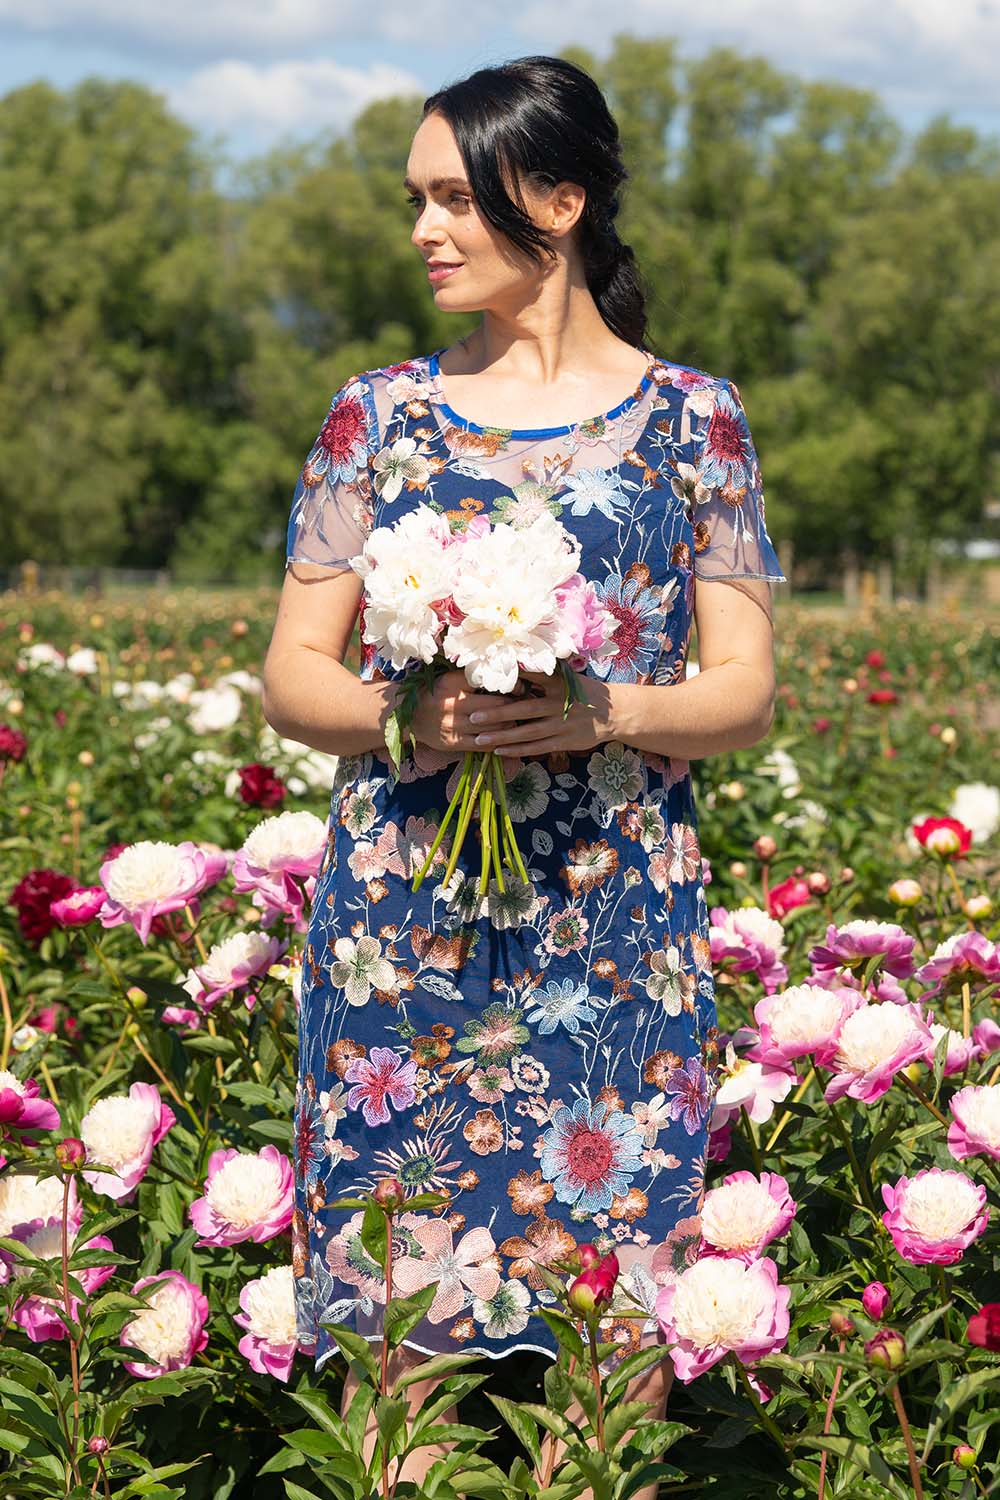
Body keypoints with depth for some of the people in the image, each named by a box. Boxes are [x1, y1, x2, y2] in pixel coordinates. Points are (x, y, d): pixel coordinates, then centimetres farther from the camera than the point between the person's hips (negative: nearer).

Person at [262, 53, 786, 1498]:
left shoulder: (691, 417, 4)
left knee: (616, 1297, 2)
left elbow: (746, 691, 2)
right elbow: (290, 675, 6)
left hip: (614, 927, -1)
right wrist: (401, 718, -14)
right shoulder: (379, 413, 7)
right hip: (400, 917, 1)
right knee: (391, 1296, 2)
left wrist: (599, 714, -17)